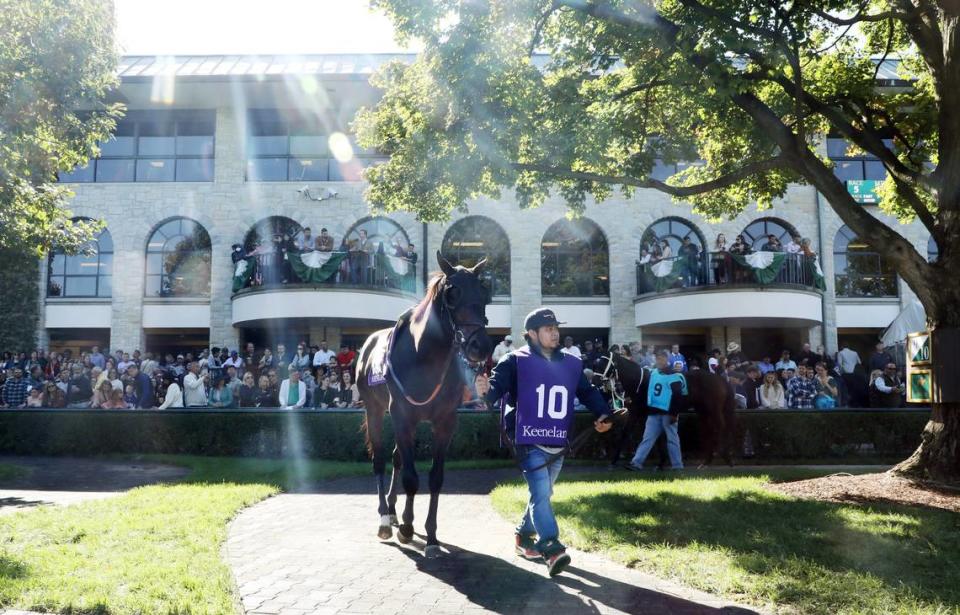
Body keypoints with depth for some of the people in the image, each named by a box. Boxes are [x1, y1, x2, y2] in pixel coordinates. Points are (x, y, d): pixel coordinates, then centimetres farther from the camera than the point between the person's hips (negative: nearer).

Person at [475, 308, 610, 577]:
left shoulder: (572, 364, 8)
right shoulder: (516, 361, -8)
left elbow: (587, 391, 10)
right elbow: (498, 385, -18)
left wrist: (602, 414, -7)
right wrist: (486, 390, -42)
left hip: (558, 444, 6)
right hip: (530, 443, -6)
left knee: (543, 494, 18)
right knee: (541, 494, -13)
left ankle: (523, 537, 36)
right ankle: (552, 549, -13)